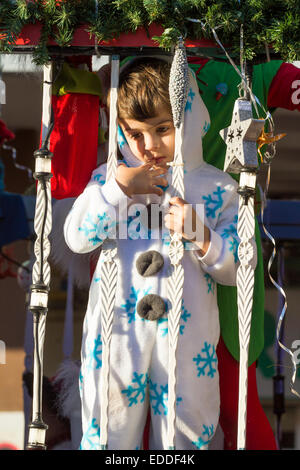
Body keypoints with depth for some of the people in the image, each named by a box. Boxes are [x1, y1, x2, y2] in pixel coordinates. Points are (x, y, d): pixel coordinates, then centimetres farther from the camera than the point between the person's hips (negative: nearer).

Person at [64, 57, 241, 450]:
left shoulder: (217, 187, 1)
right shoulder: (109, 178, 5)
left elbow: (237, 270, -1)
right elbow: (76, 239, -7)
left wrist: (201, 236, -19)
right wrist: (117, 189, -15)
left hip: (186, 340, -1)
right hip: (117, 335, 1)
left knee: (185, 437, 9)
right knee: (107, 433, 11)